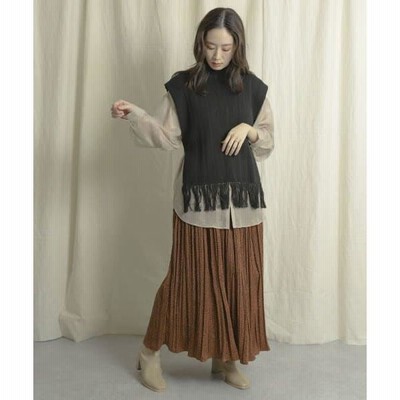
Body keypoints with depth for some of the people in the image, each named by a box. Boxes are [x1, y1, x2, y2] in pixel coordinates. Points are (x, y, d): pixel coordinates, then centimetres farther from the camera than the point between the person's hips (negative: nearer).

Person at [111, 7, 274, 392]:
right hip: (198, 196, -3)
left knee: (239, 279, 7)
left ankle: (226, 358, 26)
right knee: (190, 276, 1)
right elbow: (167, 136, -6)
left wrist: (249, 129, -7)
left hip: (242, 195, 3)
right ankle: (150, 351, 21)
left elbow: (268, 140, 13)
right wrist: (134, 115, -21)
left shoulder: (252, 87, 8)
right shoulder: (182, 85, 0)